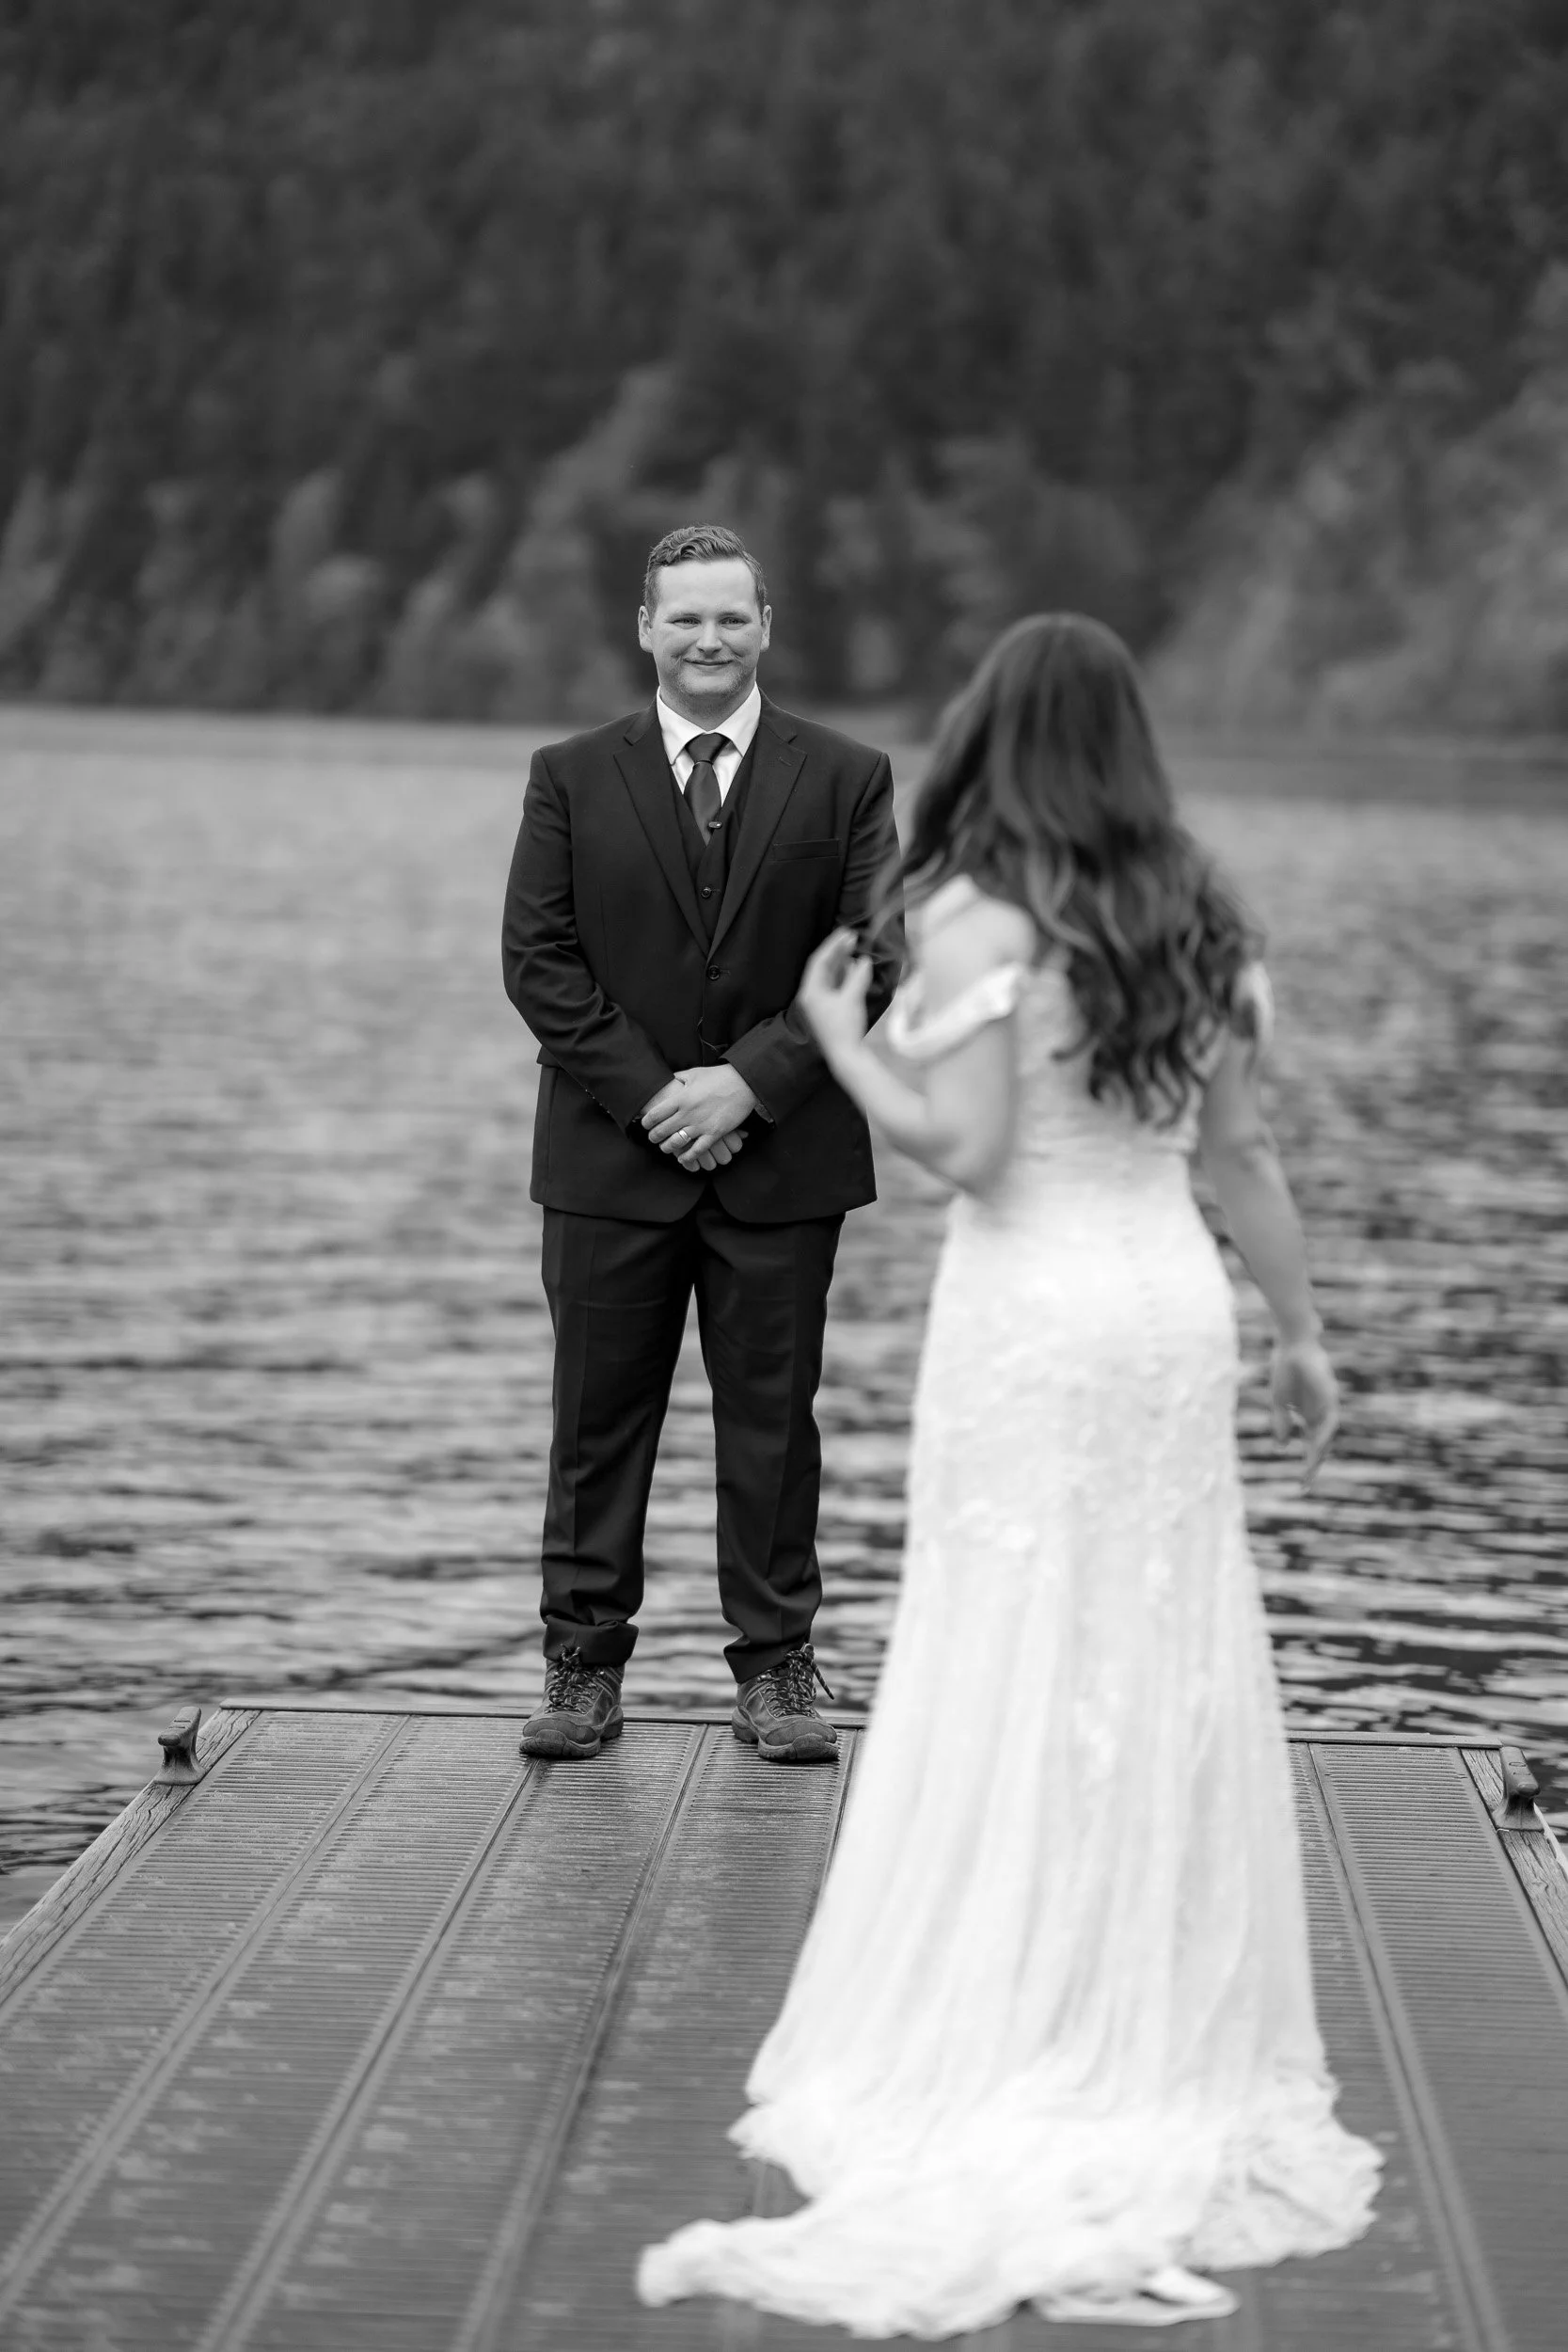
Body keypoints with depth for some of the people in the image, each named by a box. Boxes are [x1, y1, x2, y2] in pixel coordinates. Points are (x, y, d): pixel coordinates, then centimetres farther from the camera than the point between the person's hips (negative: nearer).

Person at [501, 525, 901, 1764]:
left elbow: (871, 961, -2)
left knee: (773, 1420, 5)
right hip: (612, 1153, 0)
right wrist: (649, 1096, -10)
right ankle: (584, 1670, 13)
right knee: (600, 1421, 5)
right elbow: (540, 961, 0)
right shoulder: (571, 777, 5)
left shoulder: (847, 778, 3)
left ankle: (776, 1671, 13)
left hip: (784, 1158, 0)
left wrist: (751, 1082, -12)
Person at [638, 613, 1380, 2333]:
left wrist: (838, 1039, -2)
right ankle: (1176, 2055, 15)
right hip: (1174, 1311, 5)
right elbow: (1241, 1154, 8)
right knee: (1173, 1689, 10)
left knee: (1018, 1693, 1)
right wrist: (1301, 1335, 16)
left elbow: (964, 1147, -17)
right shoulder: (1196, 920, 6)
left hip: (1032, 1326, -5)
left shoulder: (977, 915, -12)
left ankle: (1006, 2054, 5)